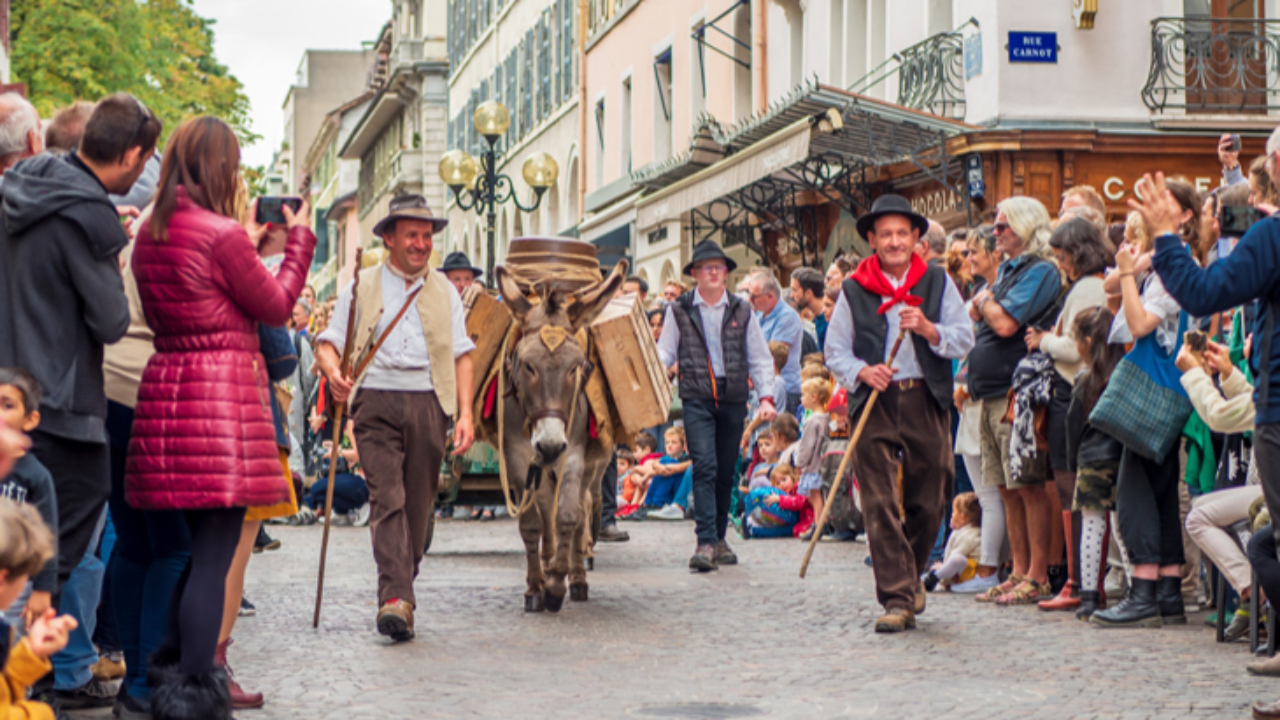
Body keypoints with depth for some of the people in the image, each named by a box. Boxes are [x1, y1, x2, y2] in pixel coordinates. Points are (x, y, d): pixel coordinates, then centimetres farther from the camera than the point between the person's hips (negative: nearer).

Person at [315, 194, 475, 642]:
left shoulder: (444, 291, 18)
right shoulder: (362, 288, 13)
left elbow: (461, 354, 14)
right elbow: (329, 343, 9)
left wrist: (465, 413, 3)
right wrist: (333, 372, -15)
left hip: (429, 402, 2)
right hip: (376, 401, -2)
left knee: (418, 504, 2)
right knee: (387, 498, -15)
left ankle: (400, 593, 12)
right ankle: (396, 597, -23)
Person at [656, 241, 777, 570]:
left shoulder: (742, 311, 10)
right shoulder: (679, 310, 6)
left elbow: (760, 358, 13)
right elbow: (665, 352, 11)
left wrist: (766, 397, 4)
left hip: (734, 398, 2)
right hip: (697, 398, -2)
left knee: (726, 472, 7)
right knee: (704, 467, -14)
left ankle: (718, 538, 19)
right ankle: (705, 542, -18)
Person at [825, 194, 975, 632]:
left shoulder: (938, 282, 9)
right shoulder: (854, 291, 7)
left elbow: (965, 340, 4)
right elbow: (835, 352, 8)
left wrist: (928, 329, -14)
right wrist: (862, 372, -11)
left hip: (926, 402, 1)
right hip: (874, 404, -1)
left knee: (928, 501, 7)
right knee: (880, 504, -8)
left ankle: (910, 576, 33)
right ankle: (897, 599, -7)